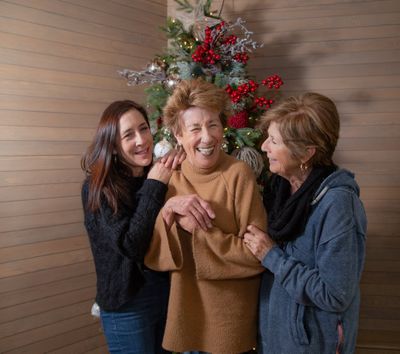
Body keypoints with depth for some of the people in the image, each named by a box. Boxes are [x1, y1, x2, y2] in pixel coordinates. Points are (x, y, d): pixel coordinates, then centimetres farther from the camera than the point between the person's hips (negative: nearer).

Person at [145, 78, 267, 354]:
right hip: (186, 314, 4)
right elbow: (152, 256, -2)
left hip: (231, 317, -4)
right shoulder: (170, 180, -1)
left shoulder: (238, 174, -16)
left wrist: (198, 230, -21)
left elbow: (257, 253, -17)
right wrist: (167, 216, -20)